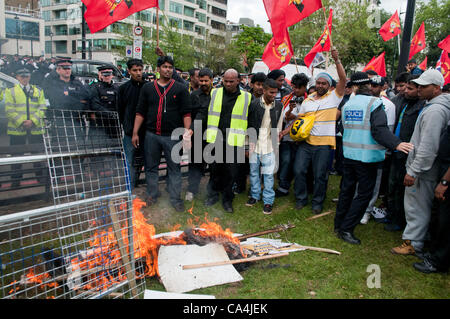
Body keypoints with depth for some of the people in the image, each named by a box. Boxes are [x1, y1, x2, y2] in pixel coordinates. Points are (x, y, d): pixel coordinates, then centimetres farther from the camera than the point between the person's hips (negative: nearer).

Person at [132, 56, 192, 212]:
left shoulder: (180, 89, 3)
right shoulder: (148, 88, 9)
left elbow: (186, 113, -1)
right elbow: (140, 112, 9)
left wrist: (187, 132, -12)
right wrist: (135, 133, 4)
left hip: (172, 135, -2)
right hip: (151, 135, 2)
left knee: (174, 168, 4)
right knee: (151, 167, 11)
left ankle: (175, 199, 16)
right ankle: (152, 195, 28)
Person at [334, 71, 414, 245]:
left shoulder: (347, 105, 6)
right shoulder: (374, 103, -11)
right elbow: (379, 130, -23)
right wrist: (396, 144, -29)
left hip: (349, 154, 6)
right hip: (367, 156, -6)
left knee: (346, 190, 16)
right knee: (364, 194, 3)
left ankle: (339, 224, 27)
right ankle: (346, 229, 3)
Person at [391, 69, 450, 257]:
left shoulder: (435, 110, -20)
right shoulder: (432, 106, 13)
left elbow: (428, 147, -25)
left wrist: (413, 171, -22)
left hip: (422, 171, -10)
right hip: (418, 168, 10)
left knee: (418, 207, 1)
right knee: (414, 205, 19)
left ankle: (413, 244, 13)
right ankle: (413, 237, 33)